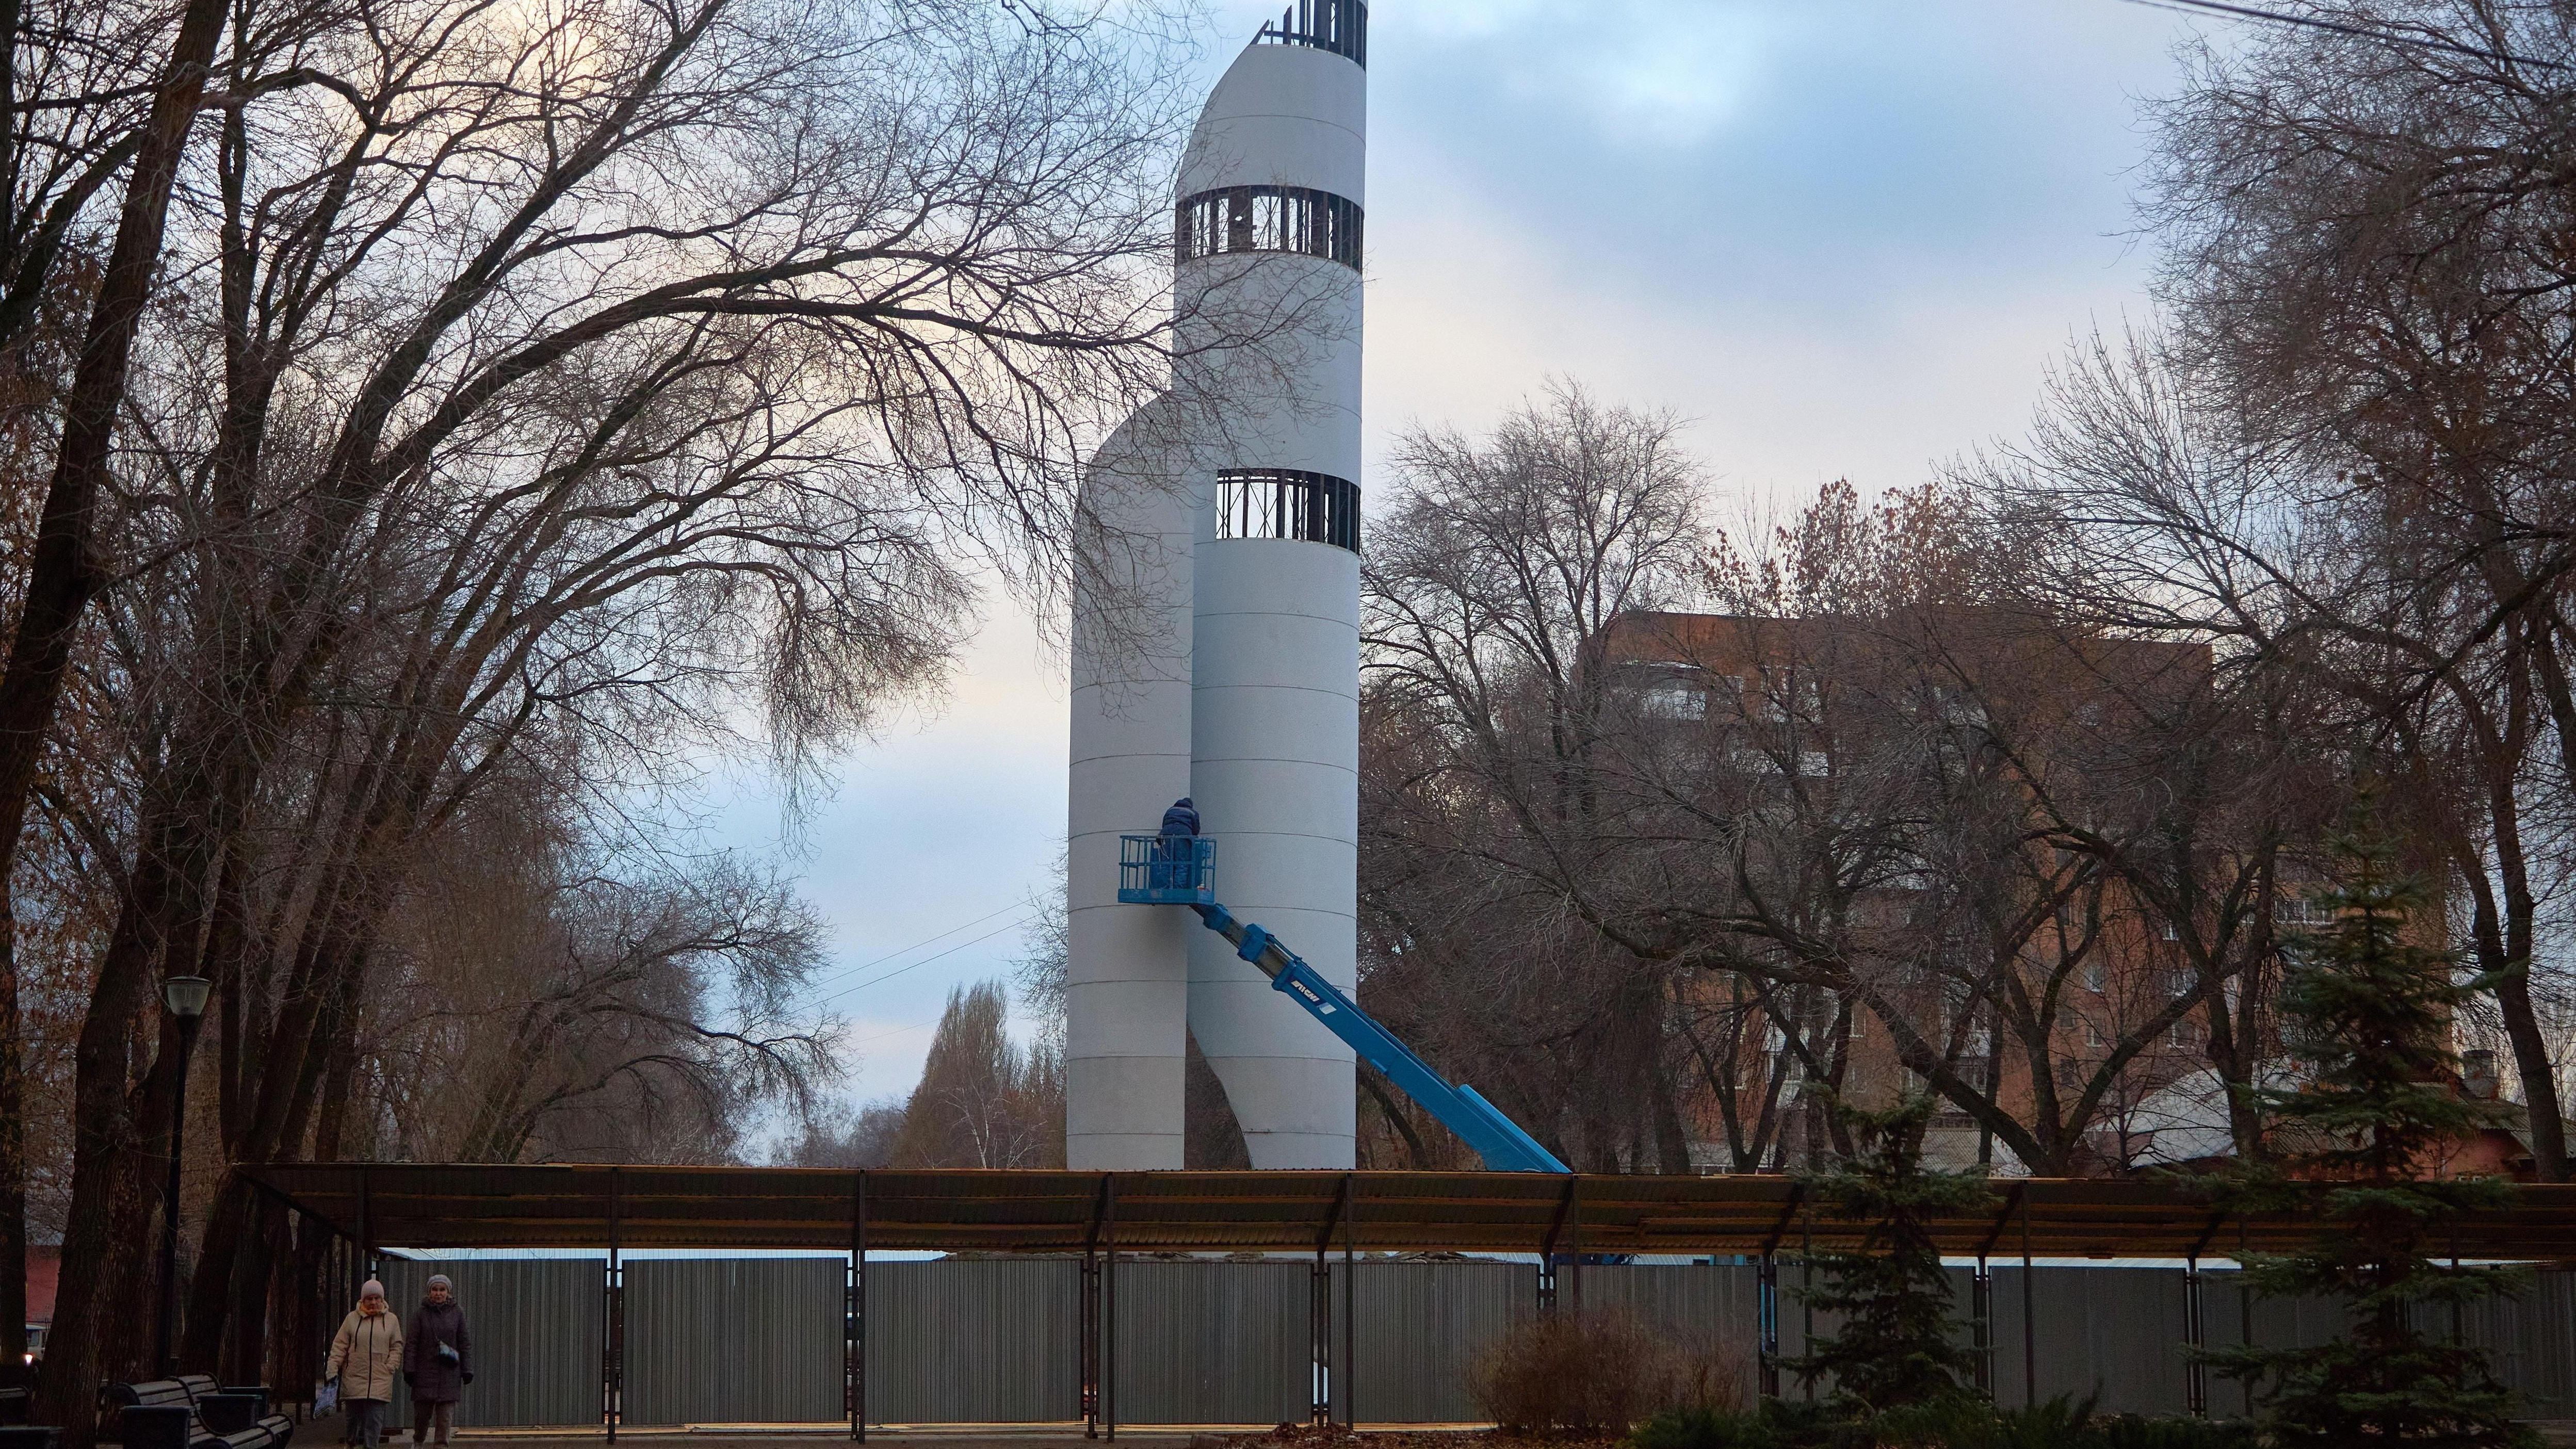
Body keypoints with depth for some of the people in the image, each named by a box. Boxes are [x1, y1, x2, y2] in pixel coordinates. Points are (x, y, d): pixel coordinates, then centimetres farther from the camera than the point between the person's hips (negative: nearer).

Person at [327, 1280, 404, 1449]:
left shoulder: (390, 1320, 8)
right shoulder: (352, 1319, 5)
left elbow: (397, 1347, 12)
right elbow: (339, 1346, 5)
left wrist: (391, 1367, -2)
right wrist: (333, 1369, -3)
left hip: (380, 1382, 0)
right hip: (354, 1380, 0)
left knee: (374, 1421, -7)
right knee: (353, 1420, 5)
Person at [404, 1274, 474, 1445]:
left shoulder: (457, 1312, 5)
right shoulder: (421, 1313, 1)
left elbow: (465, 1343, 7)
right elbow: (411, 1343, 0)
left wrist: (467, 1370, 2)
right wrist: (409, 1370, -6)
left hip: (449, 1373, 0)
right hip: (425, 1372, 0)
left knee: (446, 1415, -5)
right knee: (422, 1413, 7)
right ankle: (418, 1442, 29)